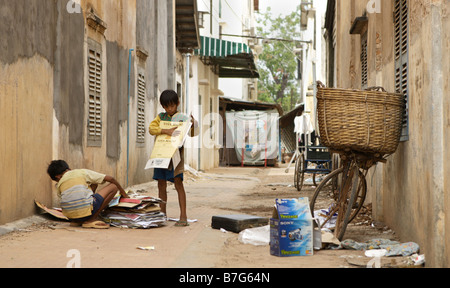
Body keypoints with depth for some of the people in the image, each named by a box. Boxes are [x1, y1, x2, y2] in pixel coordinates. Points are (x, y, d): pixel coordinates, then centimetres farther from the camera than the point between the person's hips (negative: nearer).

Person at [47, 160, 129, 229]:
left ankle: (76, 221, 21)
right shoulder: (83, 172, 16)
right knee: (114, 186, 15)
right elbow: (110, 179, 14)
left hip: (69, 216, 5)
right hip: (85, 211, -5)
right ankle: (91, 220, 4)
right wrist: (123, 192, 29)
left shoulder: (59, 185, 21)